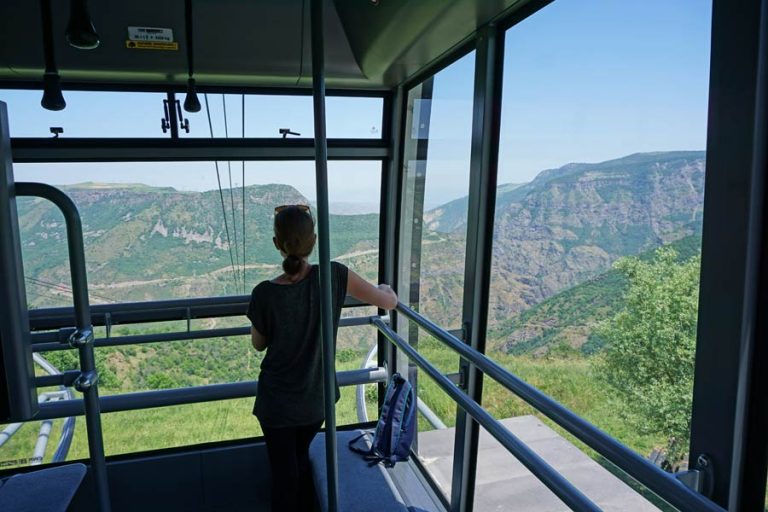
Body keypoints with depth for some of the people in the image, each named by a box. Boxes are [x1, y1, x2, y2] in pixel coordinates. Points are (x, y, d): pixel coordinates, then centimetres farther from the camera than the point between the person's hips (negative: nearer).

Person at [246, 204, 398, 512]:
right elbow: (389, 302, -8)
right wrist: (384, 288, 14)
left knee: (284, 472, 16)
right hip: (317, 397, 3)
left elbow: (258, 344, -3)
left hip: (278, 402, -2)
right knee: (301, 457, 28)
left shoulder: (265, 294, -22)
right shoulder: (334, 276, -19)